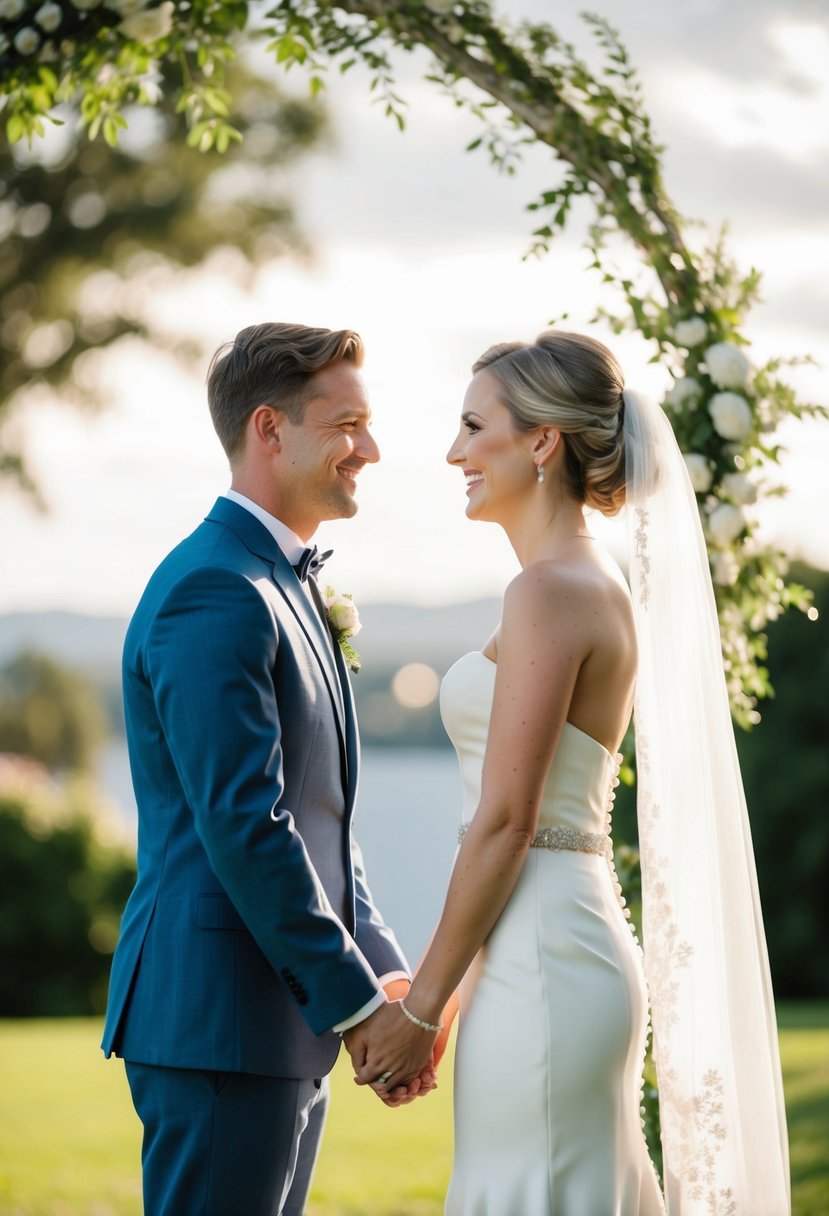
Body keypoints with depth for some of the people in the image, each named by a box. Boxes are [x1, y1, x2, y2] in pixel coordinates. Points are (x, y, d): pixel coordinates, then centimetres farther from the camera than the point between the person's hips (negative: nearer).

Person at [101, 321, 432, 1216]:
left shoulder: (286, 586, 17)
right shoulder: (214, 593, -15)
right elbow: (246, 826, -21)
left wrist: (386, 974, 10)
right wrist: (357, 1002, -16)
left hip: (285, 1024, 10)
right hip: (220, 1018, -10)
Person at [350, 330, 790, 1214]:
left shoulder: (551, 590, -13)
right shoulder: (595, 586, 15)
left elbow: (505, 821, -17)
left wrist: (422, 1009, -11)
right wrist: (452, 993, 20)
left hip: (542, 971, -9)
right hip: (569, 950, 9)